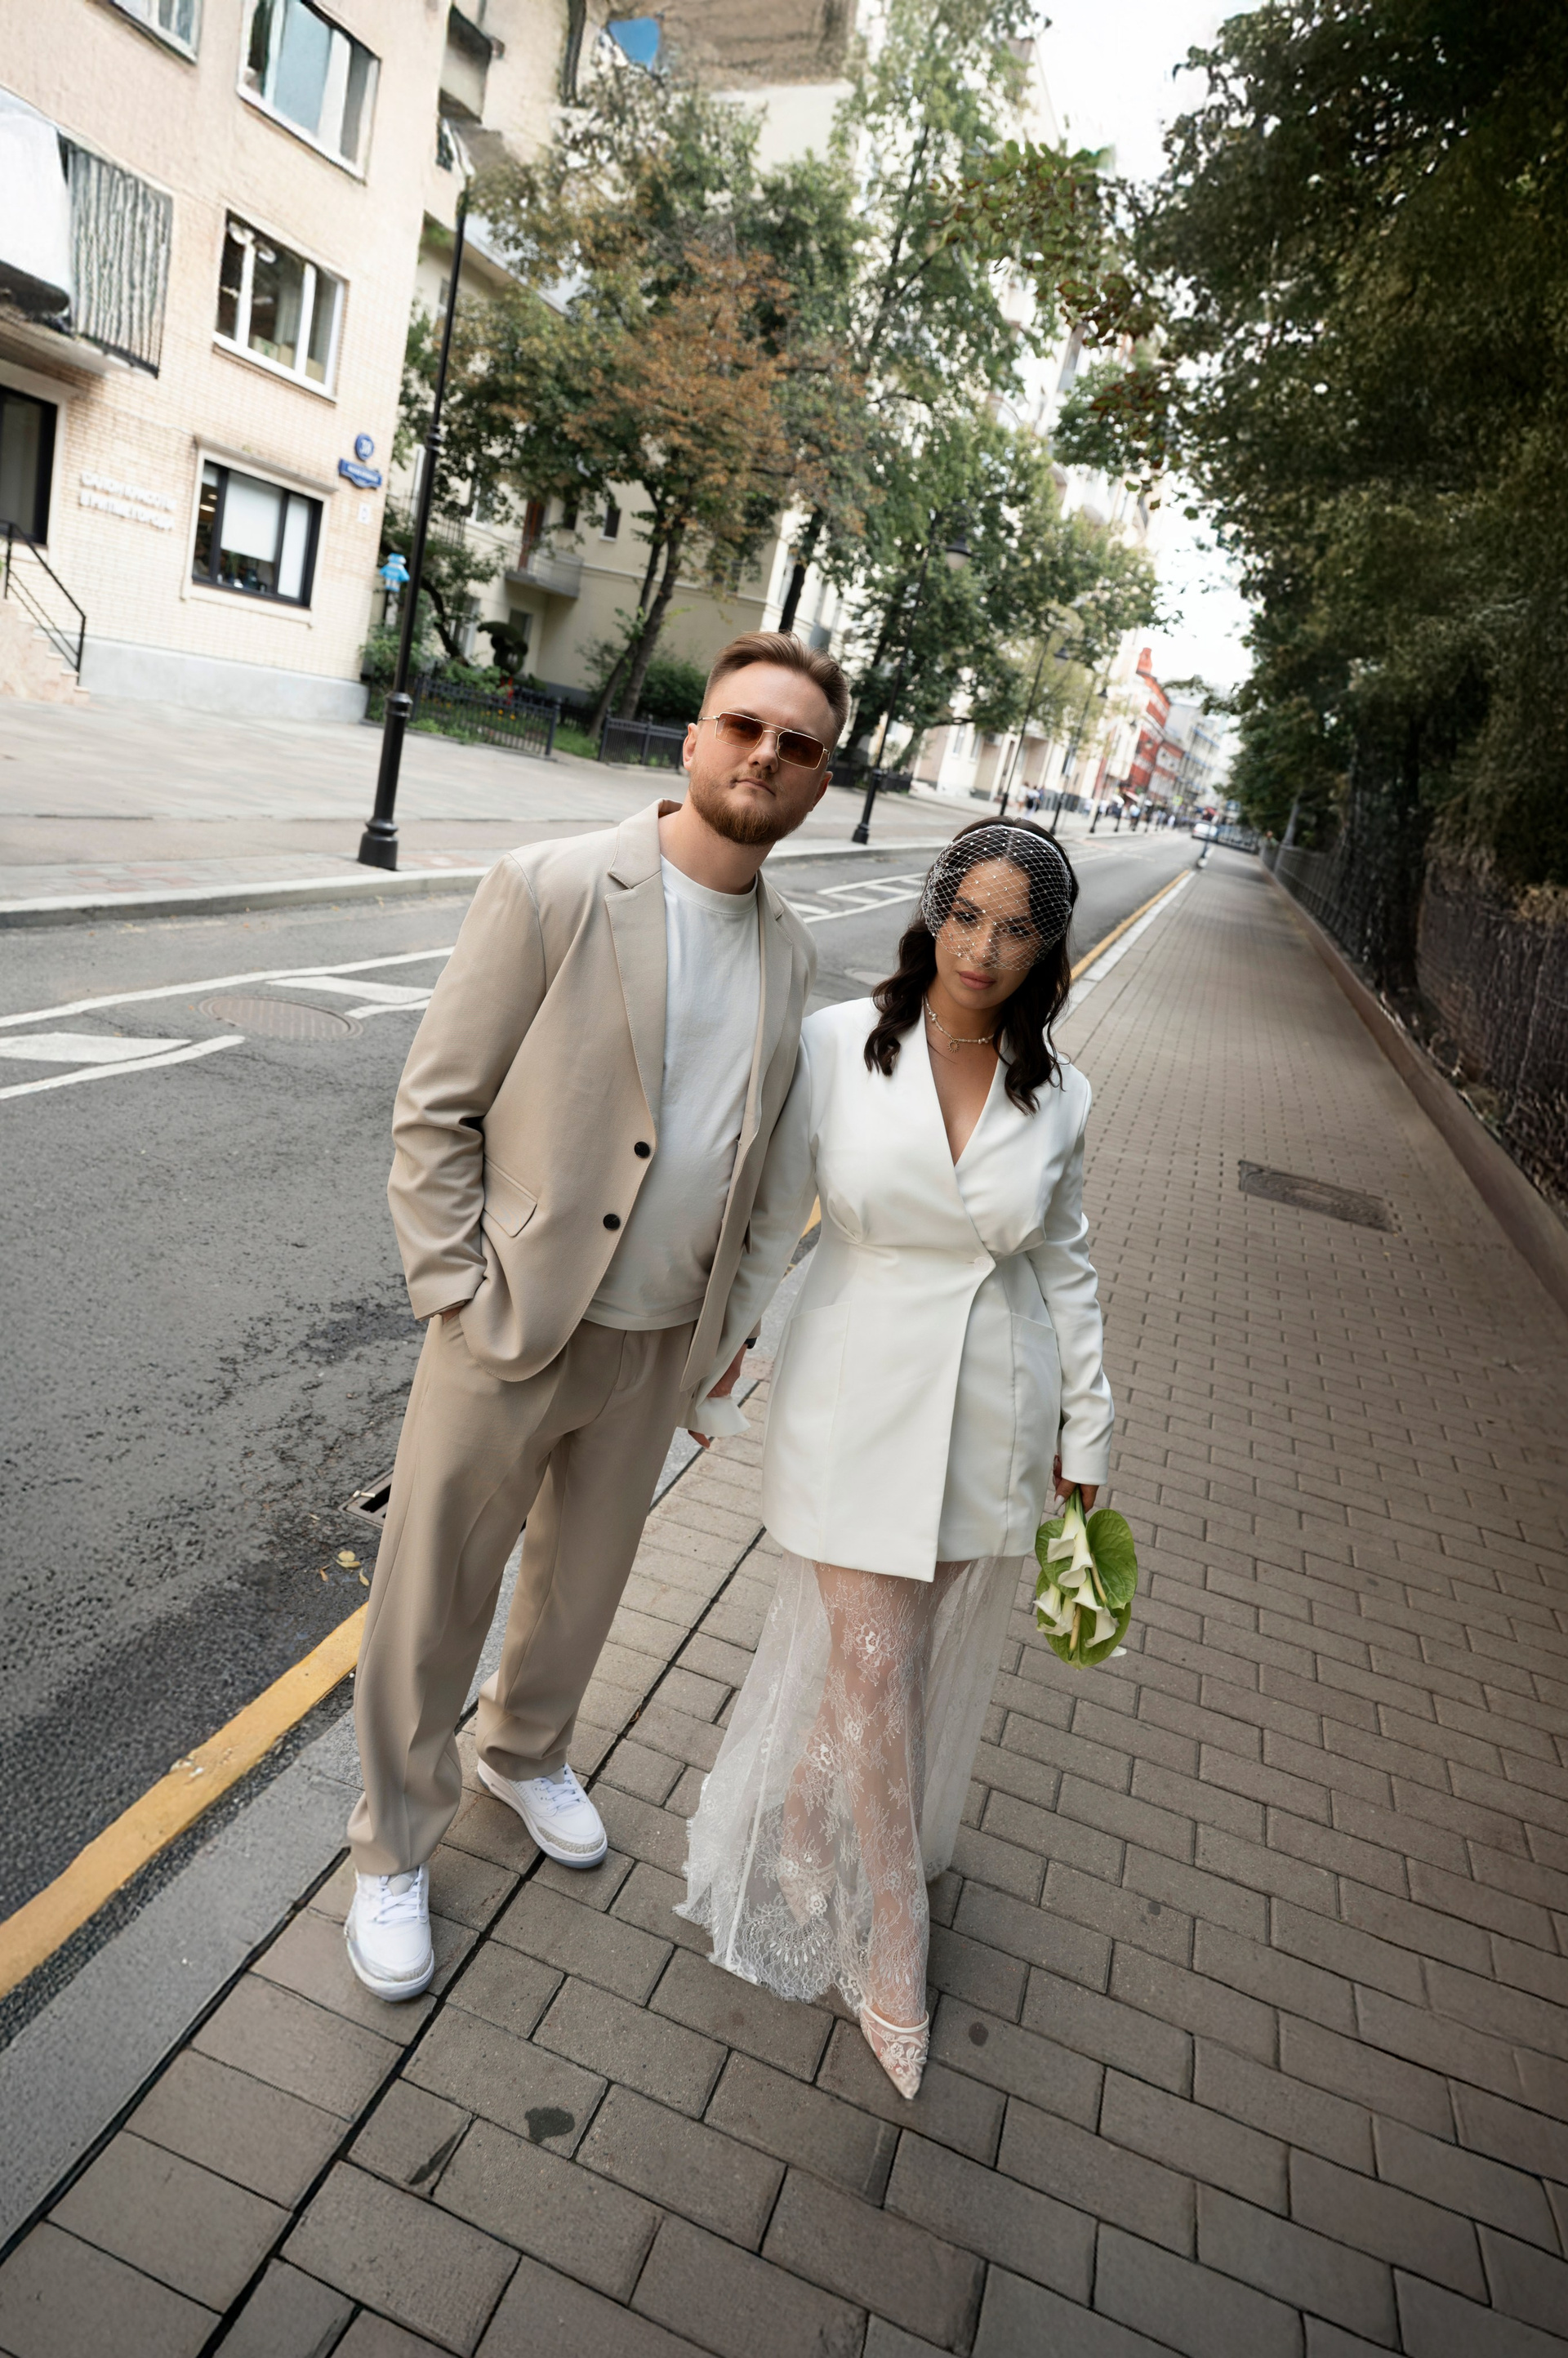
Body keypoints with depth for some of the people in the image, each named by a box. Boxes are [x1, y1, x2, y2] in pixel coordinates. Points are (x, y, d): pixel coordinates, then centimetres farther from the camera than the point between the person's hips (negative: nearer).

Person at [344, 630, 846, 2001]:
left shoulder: (792, 954, 2)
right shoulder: (552, 890, -14)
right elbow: (435, 1108, -12)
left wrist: (727, 1325, 11)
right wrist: (459, 1296, -15)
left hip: (661, 1346, 5)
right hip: (511, 1329, -4)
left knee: (586, 1579, 24)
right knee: (433, 1599, 12)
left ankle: (527, 1751, 54)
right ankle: (395, 1849, 38)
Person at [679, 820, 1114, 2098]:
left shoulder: (1056, 1094, -3)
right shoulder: (837, 1043, -11)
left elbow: (1064, 1262, 7)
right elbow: (771, 1219, -2)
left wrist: (1086, 1429, 10)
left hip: (993, 1409, 3)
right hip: (860, 1392, -3)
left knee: (930, 1659, 17)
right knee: (870, 1667, 3)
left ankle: (815, 1808, 49)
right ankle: (892, 1945, 26)